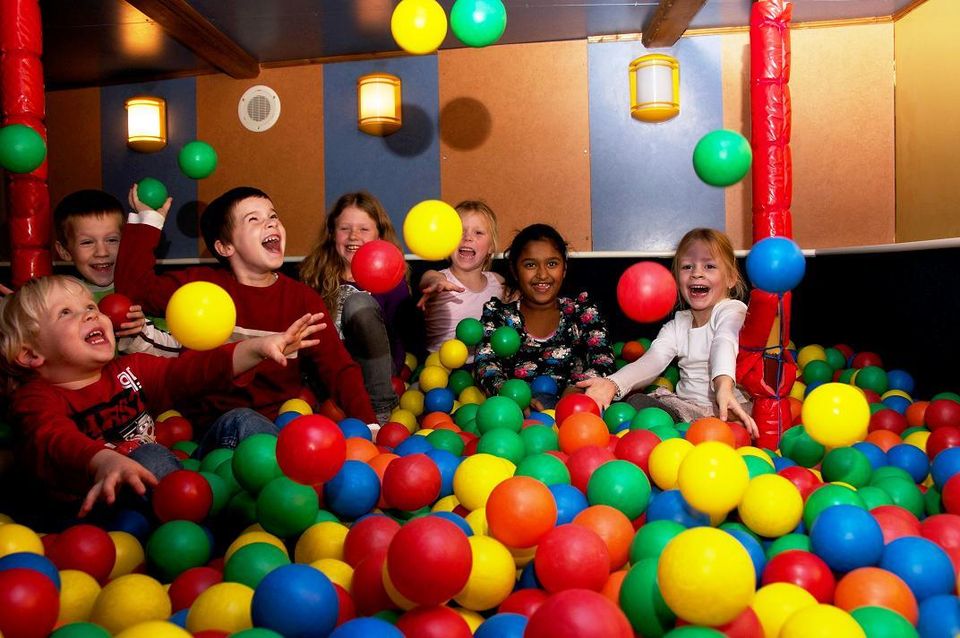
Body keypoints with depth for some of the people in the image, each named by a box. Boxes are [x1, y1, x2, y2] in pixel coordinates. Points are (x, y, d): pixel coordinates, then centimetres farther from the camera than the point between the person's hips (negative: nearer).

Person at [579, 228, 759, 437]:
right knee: (636, 402, -17)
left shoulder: (732, 310, -3)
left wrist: (724, 386, -51)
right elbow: (652, 359, -6)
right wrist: (612, 383, -29)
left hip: (723, 409, -5)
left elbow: (724, 344, -28)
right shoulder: (677, 324, 13)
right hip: (684, 407, 5)